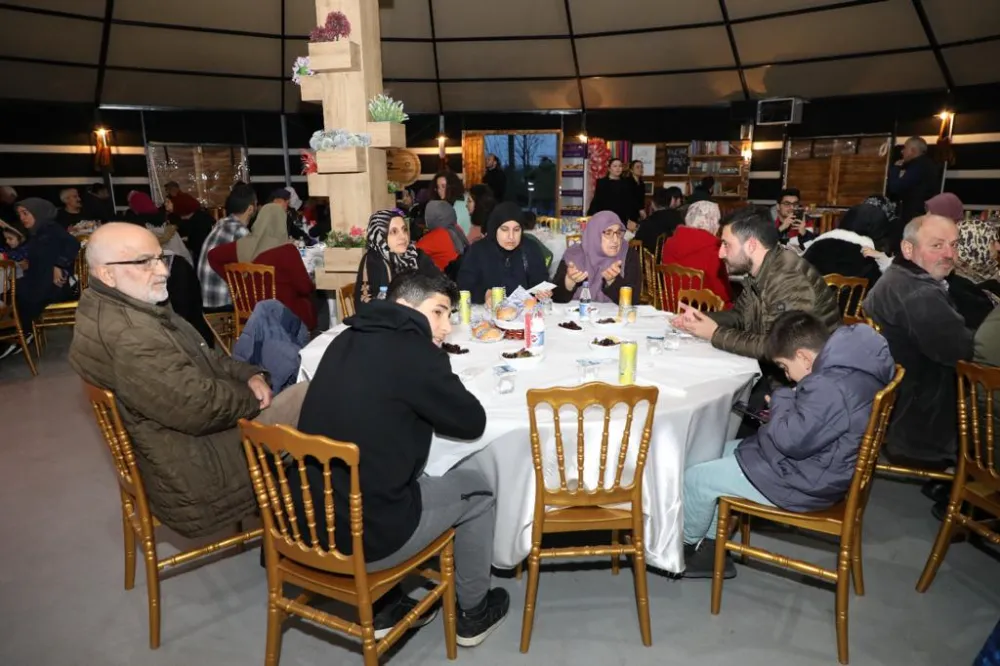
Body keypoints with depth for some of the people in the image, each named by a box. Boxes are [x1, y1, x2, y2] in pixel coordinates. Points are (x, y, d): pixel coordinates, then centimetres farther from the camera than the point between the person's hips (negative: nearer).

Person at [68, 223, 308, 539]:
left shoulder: (113, 310, 10)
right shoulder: (127, 337, -26)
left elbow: (203, 358, 14)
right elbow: (199, 407, -27)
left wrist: (250, 375, -3)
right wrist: (253, 397, -10)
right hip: (196, 479, -11)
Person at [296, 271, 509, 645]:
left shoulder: (347, 341, 5)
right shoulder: (414, 352, -17)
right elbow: (472, 423, -5)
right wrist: (435, 404, 11)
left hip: (306, 520, 8)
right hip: (366, 535, -7)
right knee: (475, 488, 15)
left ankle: (381, 608, 37)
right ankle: (473, 614, 34)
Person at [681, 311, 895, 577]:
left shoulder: (831, 386, -31)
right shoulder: (846, 364, 1)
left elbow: (791, 439, -27)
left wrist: (781, 400, -12)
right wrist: (783, 412, 3)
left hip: (804, 482, -11)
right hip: (816, 463, 11)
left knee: (695, 479, -5)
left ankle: (685, 544, 24)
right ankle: (710, 545, 21)